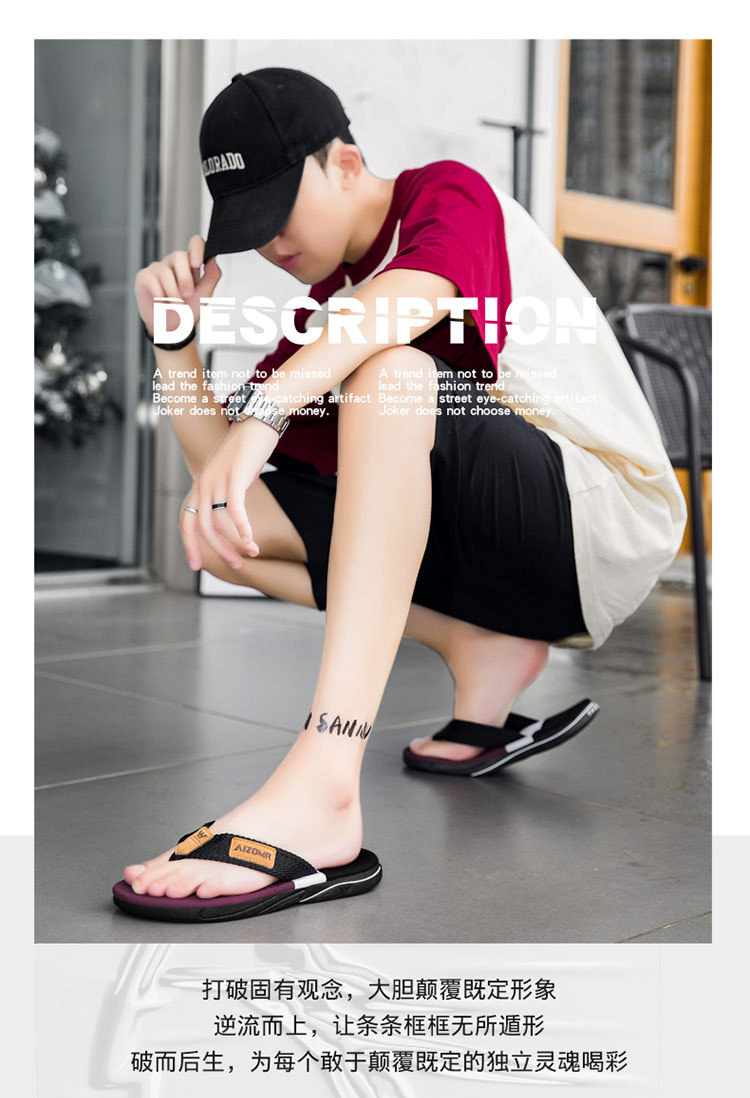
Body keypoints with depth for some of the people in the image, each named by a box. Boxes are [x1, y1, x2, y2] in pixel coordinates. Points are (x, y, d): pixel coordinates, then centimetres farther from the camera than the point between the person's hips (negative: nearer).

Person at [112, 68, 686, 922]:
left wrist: (263, 410, -41)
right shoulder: (323, 314, 14)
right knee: (217, 525, -2)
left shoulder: (452, 192, -3)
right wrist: (174, 338, -3)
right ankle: (480, 651, -7)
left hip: (611, 519, -7)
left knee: (390, 370, -33)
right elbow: (218, 468, 8)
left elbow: (408, 299, -29)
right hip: (483, 558, 7)